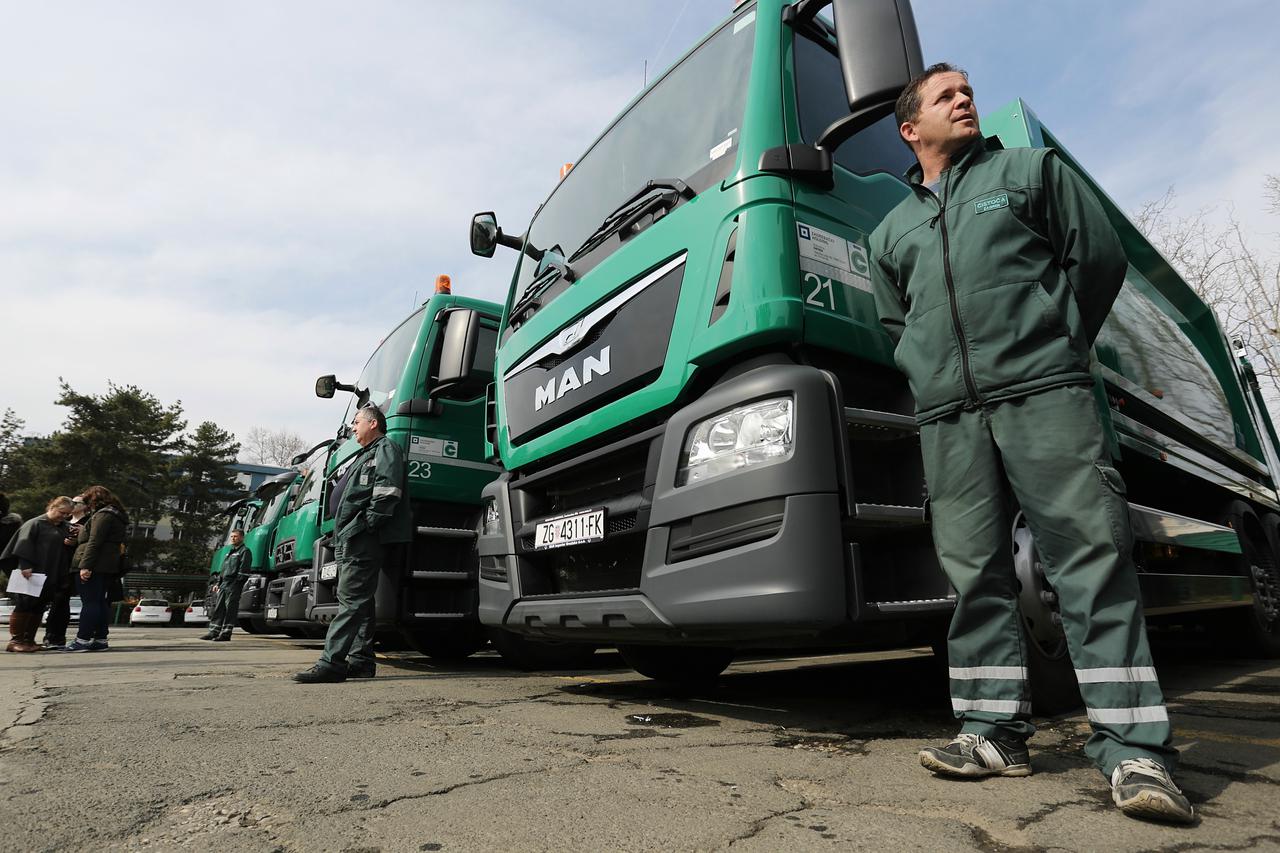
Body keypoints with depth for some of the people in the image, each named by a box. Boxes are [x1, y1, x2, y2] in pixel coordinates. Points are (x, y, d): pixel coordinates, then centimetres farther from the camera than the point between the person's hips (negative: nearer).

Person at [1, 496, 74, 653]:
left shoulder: (65, 528, 15)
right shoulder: (35, 523, -4)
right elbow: (24, 544, -12)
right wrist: (25, 566, -22)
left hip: (51, 576, 6)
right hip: (31, 574, -6)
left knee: (38, 608, 7)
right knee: (24, 605, -5)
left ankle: (29, 640, 12)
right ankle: (15, 640, 1)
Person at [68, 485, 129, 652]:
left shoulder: (103, 515, -9)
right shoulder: (116, 516, 21)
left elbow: (94, 542, -17)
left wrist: (85, 565, -21)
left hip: (93, 566, -10)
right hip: (106, 566, 10)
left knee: (89, 602, -7)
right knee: (99, 602, 10)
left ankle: (82, 640, -5)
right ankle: (100, 639, 12)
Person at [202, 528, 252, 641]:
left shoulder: (245, 551, -4)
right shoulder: (230, 552, 25)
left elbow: (243, 570, -12)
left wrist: (237, 583, -19)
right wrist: (218, 583, 19)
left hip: (234, 585, -9)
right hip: (224, 583, 9)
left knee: (230, 609, -5)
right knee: (218, 608, 9)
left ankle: (225, 633, -2)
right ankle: (213, 631, 14)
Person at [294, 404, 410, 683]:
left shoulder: (386, 449, -1)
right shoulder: (365, 456, 30)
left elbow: (387, 491, -18)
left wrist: (368, 524, -21)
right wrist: (342, 534, 18)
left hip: (364, 539, -11)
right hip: (351, 539, 11)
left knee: (351, 599, -13)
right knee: (359, 601, 10)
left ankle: (332, 663, -15)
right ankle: (361, 660, 14)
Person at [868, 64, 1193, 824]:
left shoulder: (1032, 169, 18)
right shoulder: (891, 232, 23)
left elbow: (1100, 254, 12)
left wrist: (1055, 348, 9)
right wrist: (931, 376, 12)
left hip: (1042, 394, -2)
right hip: (948, 417, 3)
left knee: (1093, 557, -8)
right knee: (976, 573, 1)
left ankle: (1134, 748, -2)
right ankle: (997, 732, 8)